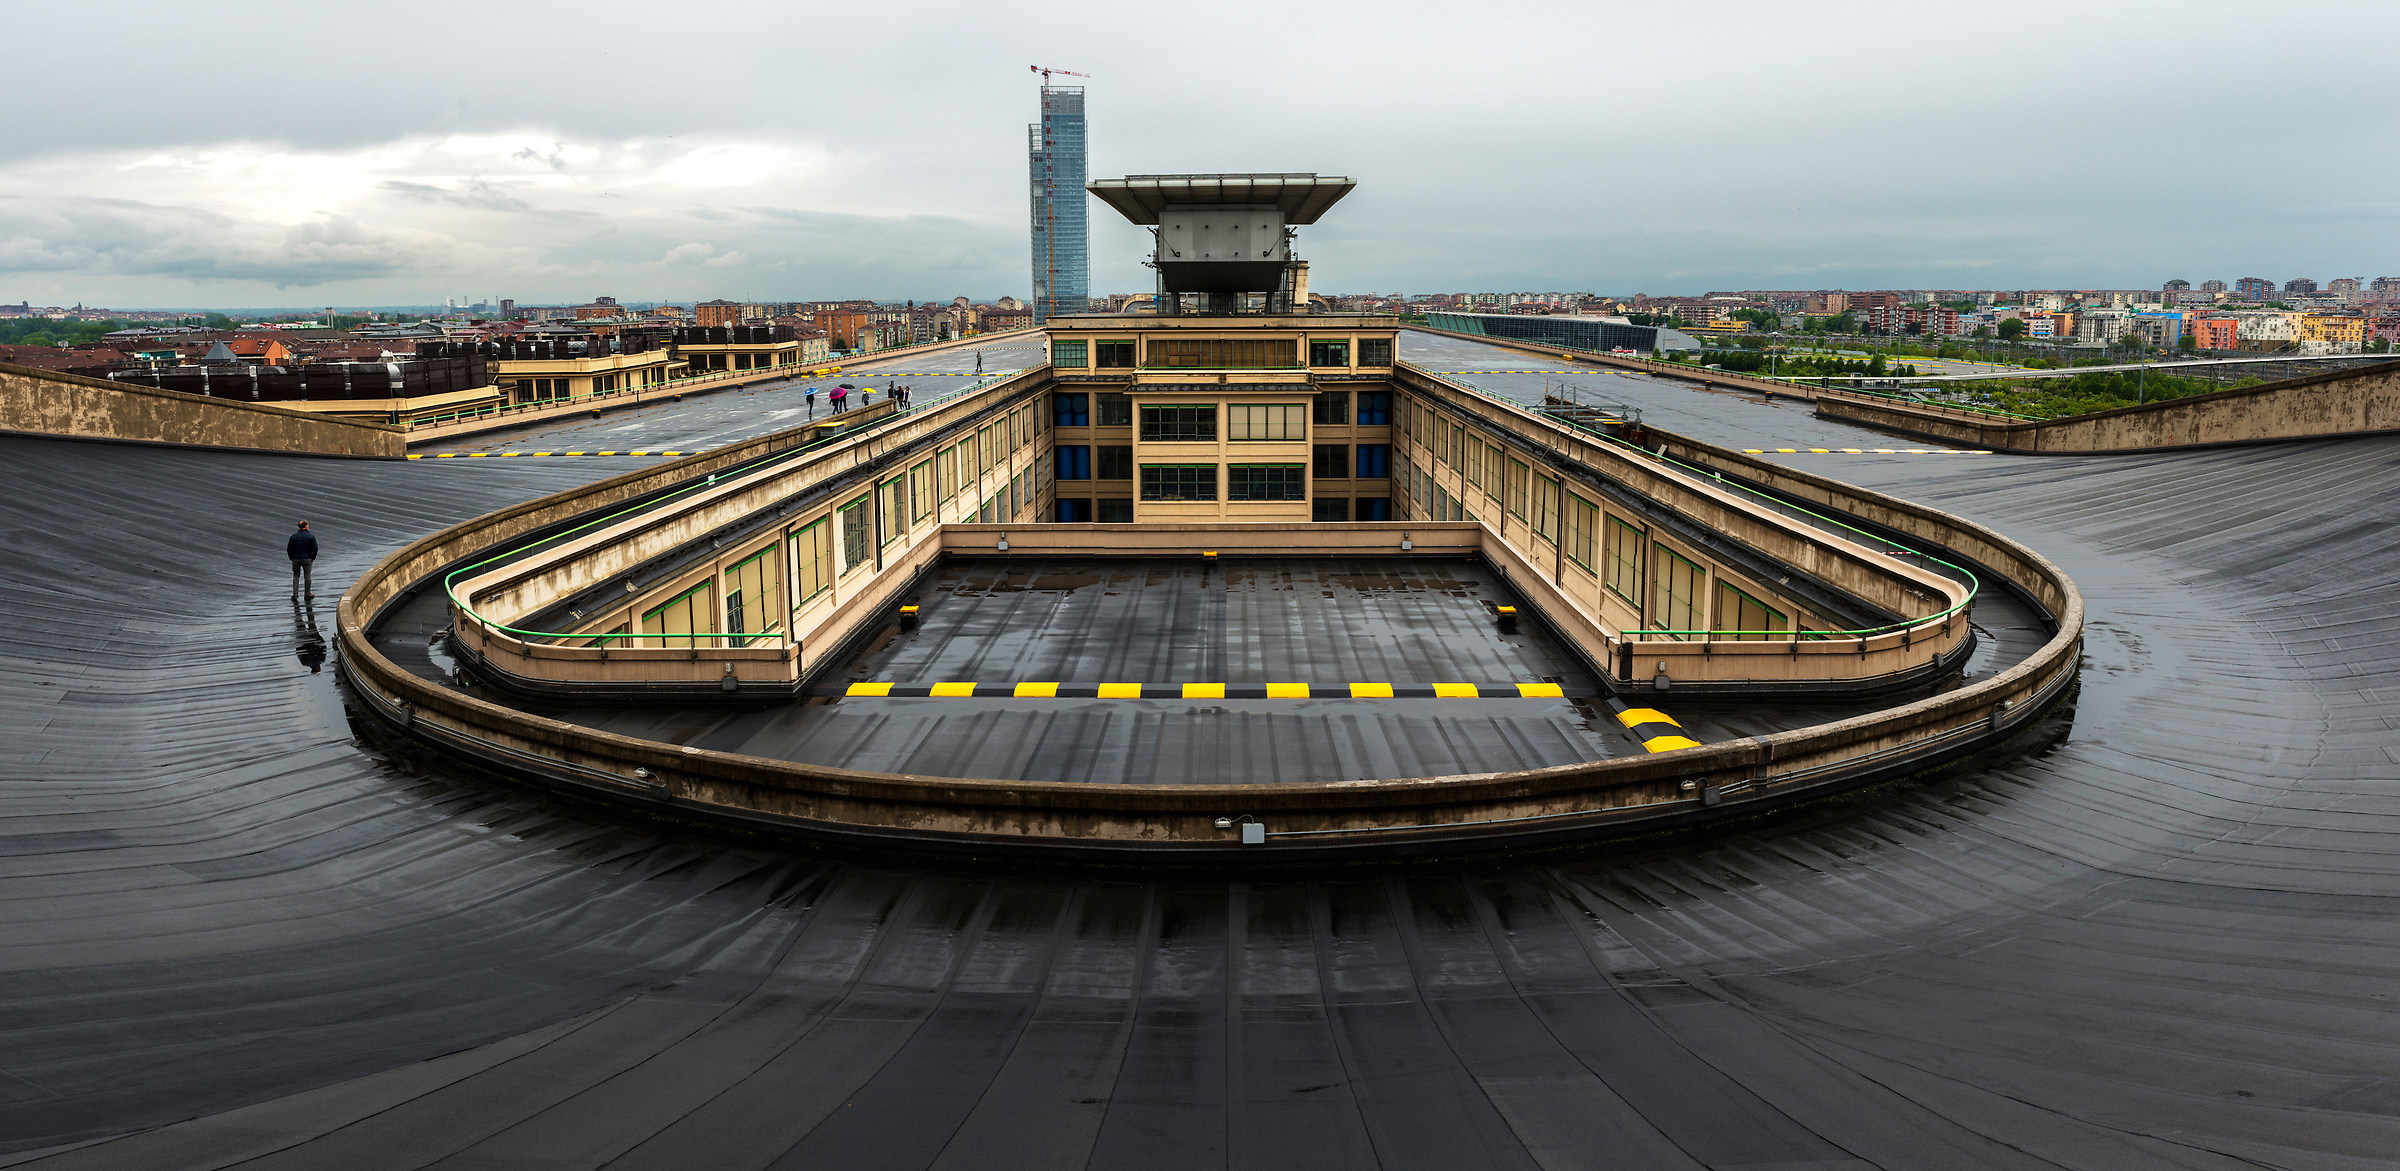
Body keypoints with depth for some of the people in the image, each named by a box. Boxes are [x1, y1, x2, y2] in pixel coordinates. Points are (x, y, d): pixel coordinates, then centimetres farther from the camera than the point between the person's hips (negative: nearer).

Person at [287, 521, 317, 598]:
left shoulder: (293, 537, -3)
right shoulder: (311, 536, -9)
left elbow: (289, 549, -1)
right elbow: (315, 549, -8)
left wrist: (292, 558, 10)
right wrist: (313, 558, 5)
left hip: (296, 559, 2)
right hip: (307, 560, -2)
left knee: (296, 576, 13)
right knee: (307, 576, 7)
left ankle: (295, 593, 3)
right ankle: (307, 594, 11)